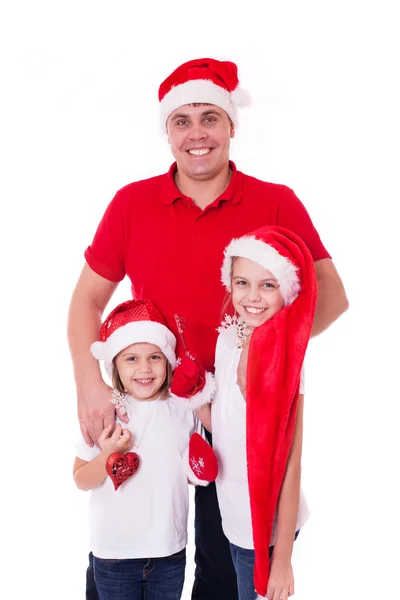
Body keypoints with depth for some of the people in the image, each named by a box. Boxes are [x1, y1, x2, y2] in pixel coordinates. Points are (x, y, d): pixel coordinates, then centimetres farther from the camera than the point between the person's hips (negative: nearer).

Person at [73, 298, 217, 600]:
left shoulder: (183, 409, -5)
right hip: (114, 553, -2)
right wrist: (108, 455, -23)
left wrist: (199, 467, -13)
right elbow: (81, 480, -7)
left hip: (169, 551, 2)